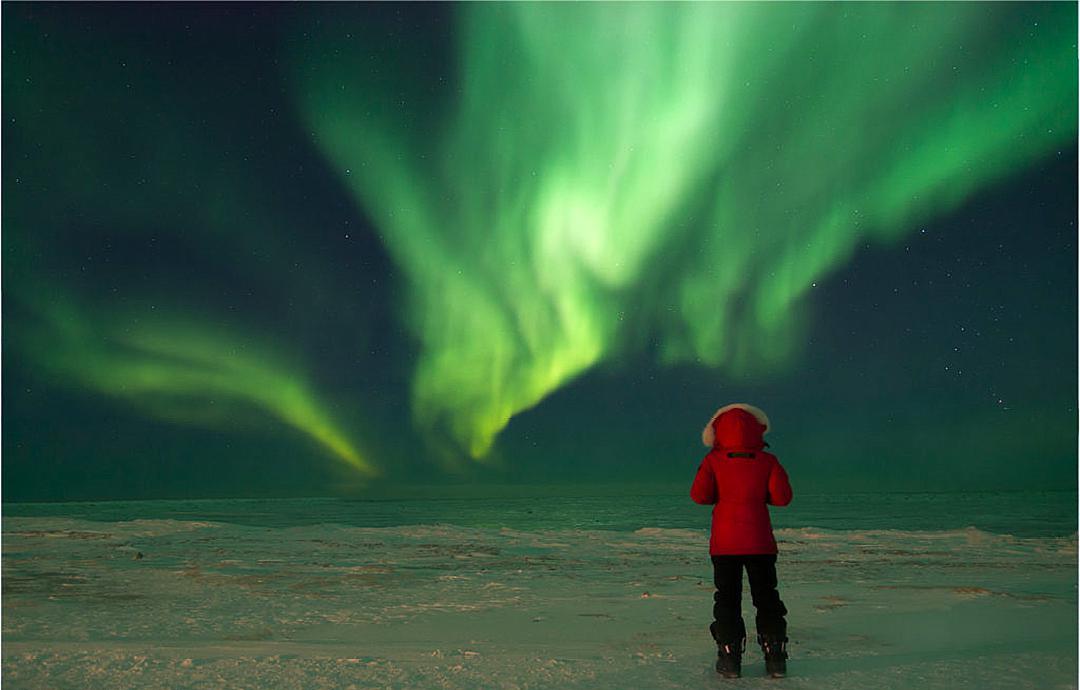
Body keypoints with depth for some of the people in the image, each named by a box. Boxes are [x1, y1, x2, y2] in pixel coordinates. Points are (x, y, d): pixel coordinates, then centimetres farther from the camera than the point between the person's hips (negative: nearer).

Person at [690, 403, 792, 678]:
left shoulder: (713, 461, -4)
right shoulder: (768, 461, -3)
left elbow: (699, 495, -11)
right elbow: (783, 497, -7)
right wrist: (760, 494, 11)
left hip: (725, 542, -1)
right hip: (760, 541, 1)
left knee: (727, 598, 6)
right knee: (767, 597, 11)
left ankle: (729, 657, 3)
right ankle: (776, 657, 11)